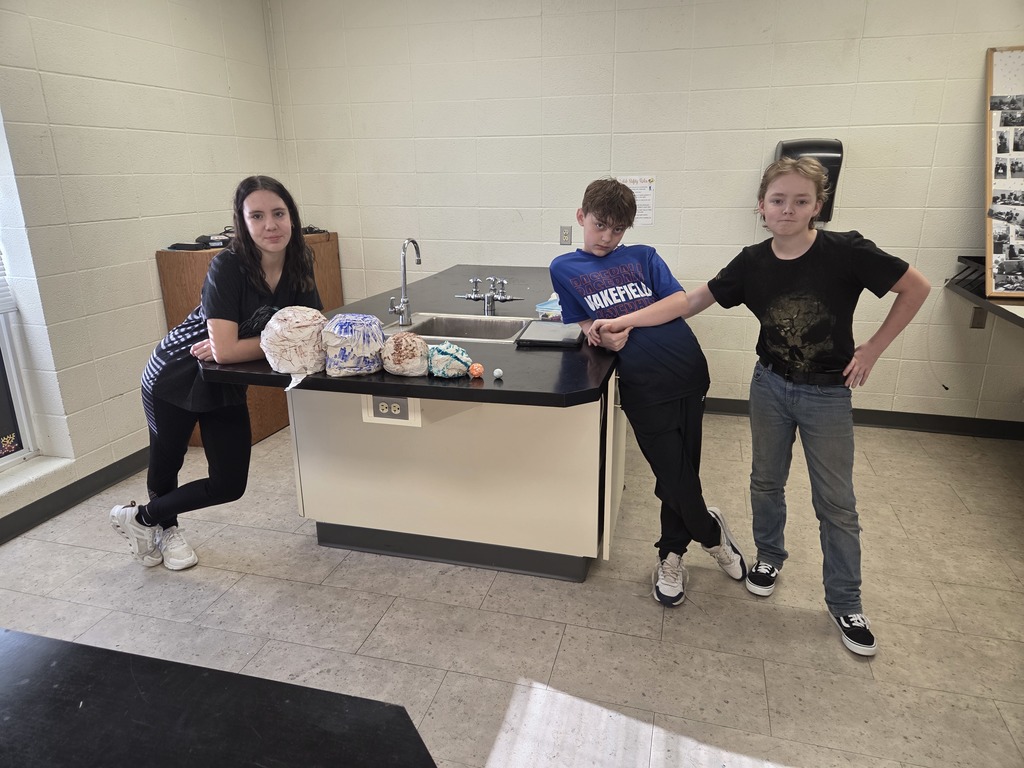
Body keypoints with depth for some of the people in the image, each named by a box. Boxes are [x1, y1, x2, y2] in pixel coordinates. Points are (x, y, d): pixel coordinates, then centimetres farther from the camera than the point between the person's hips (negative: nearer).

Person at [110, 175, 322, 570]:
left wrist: (238, 346, -23)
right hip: (175, 378, -5)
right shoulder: (227, 266, -29)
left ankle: (143, 519, 36)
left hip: (227, 385, 5)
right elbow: (225, 349, -35)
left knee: (230, 485, 9)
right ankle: (163, 527, 50)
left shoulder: (299, 264, -13)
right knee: (166, 466, 17)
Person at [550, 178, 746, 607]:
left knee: (678, 475, 10)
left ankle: (671, 555, 34)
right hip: (643, 385, -1)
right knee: (676, 478, 2)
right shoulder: (565, 269, 9)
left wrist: (622, 321, -13)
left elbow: (679, 302, -2)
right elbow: (582, 325, 10)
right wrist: (604, 336, -12)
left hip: (688, 371, 2)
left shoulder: (643, 257, 10)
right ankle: (711, 530, 33)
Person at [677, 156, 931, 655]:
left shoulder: (845, 252, -18)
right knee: (766, 481, 17)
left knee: (836, 503, 7)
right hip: (771, 385, 3)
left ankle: (845, 604, 25)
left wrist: (873, 348, -10)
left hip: (827, 394, -2)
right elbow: (692, 302, -4)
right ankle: (769, 555, 43)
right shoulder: (752, 263, -9)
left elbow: (916, 288, -8)